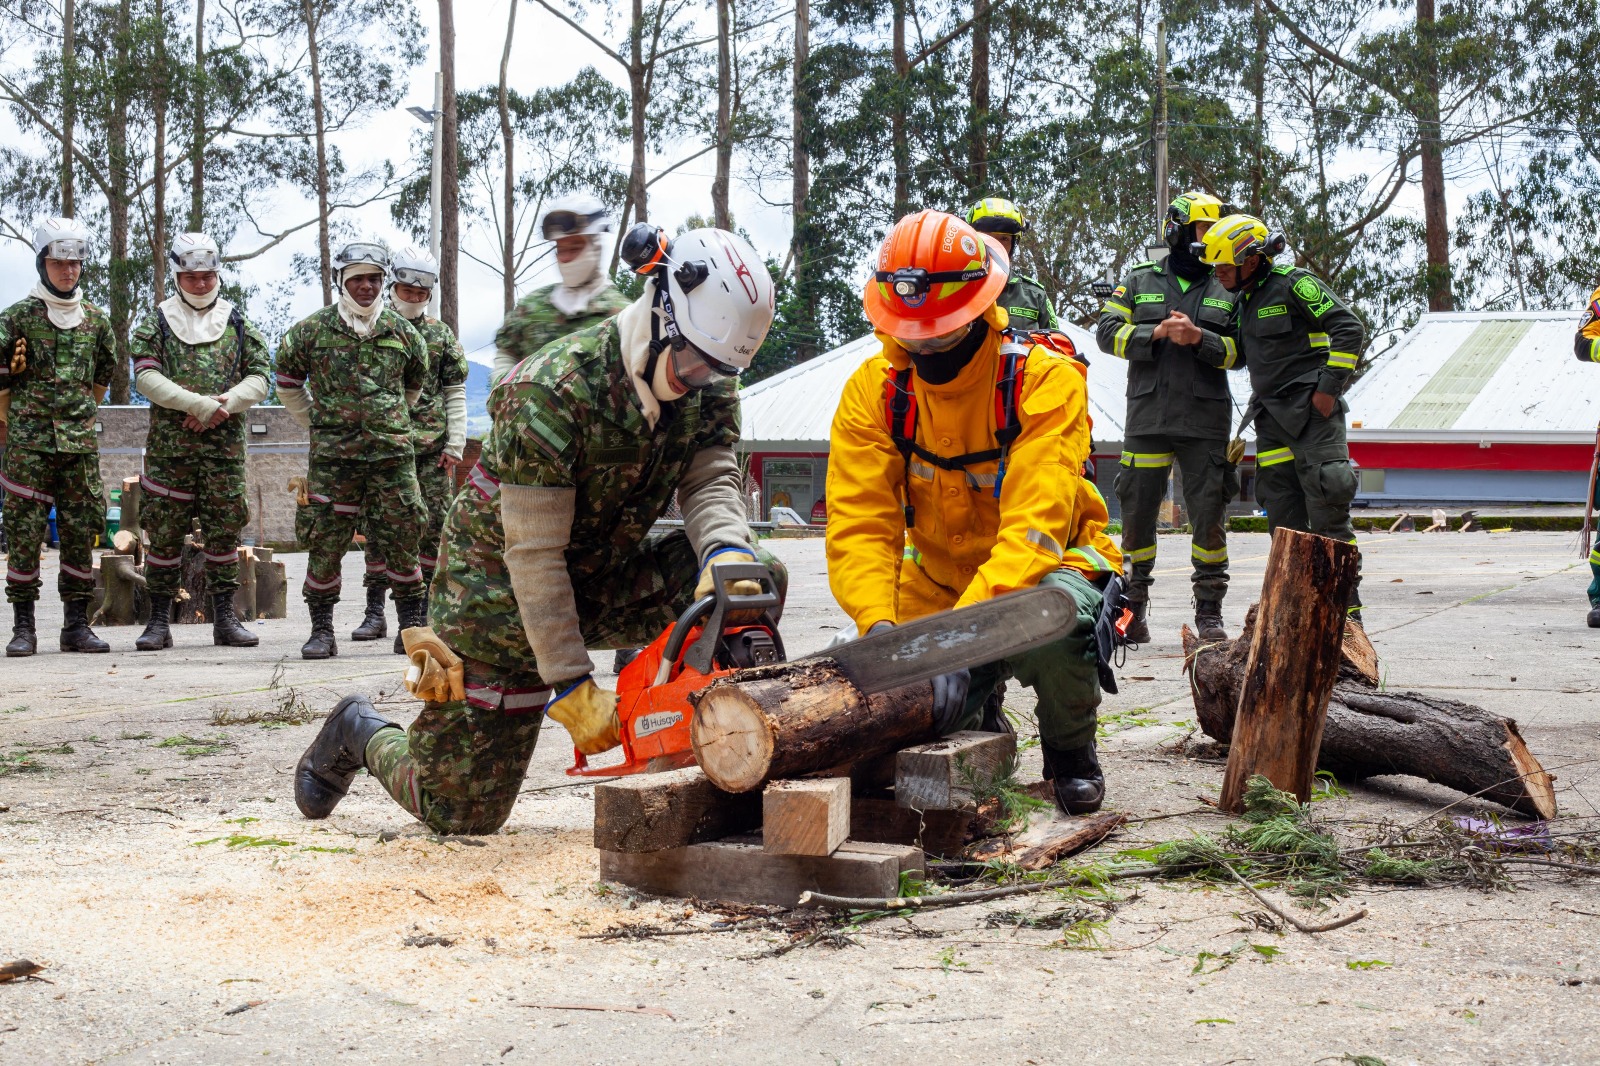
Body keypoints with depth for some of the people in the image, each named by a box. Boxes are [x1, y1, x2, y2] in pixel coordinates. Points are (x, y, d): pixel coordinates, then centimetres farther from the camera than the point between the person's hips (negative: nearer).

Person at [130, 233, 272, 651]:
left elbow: (258, 377, 7)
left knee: (225, 530, 3)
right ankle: (159, 620, 7)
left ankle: (225, 618, 11)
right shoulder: (157, 323, 7)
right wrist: (201, 404, -16)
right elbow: (147, 376, -6)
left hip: (225, 444, 1)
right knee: (164, 532, 0)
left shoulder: (237, 323, 12)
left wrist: (223, 405, -12)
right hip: (169, 444, -1)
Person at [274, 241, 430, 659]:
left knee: (401, 540, 3)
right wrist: (317, 423, 14)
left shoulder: (402, 333, 8)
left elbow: (415, 383, 25)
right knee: (325, 542, 0)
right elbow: (288, 383, 15)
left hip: (393, 452, 1)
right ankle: (322, 631, 9)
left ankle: (412, 625, 14)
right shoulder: (312, 330, 3)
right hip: (332, 454, -1)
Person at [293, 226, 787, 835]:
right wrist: (572, 686, -30)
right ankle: (360, 734, 32)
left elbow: (710, 484, -16)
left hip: (604, 577, 6)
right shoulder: (550, 394, -30)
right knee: (460, 813, 1)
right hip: (500, 589, -6)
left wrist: (727, 552, -40)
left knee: (760, 578, -17)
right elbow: (533, 554, -29)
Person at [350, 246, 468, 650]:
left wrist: (455, 445, 2)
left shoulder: (441, 335, 11)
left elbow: (456, 394, 10)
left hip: (433, 448, 1)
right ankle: (375, 612, 6)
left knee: (434, 526, -2)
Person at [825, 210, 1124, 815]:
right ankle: (978, 714, 22)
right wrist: (878, 625, -37)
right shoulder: (873, 390, -9)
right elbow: (860, 524, -17)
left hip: (1043, 568, -4)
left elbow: (1034, 526, -31)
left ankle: (1070, 752, -6)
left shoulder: (1045, 379, -21)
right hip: (935, 584, 4)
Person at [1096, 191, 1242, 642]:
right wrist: (1158, 333, -12)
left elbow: (1239, 350, 4)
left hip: (1205, 420, 0)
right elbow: (1108, 331, 1)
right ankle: (1134, 607, 13)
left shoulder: (1226, 289, 12)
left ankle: (1209, 611, 9)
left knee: (1209, 515, 0)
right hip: (1147, 415, 0)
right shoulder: (1141, 280, 10)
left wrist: (1199, 338, -14)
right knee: (1137, 511, 2)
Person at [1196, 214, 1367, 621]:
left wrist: (1328, 387, -15)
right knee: (1284, 520, 6)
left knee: (1326, 514, -9)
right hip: (1272, 419, 8)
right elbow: (1240, 355, 24)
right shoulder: (1243, 299, 15)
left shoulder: (1295, 284, -9)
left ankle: (1347, 609, -5)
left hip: (1313, 412, -8)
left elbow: (1349, 329, -13)